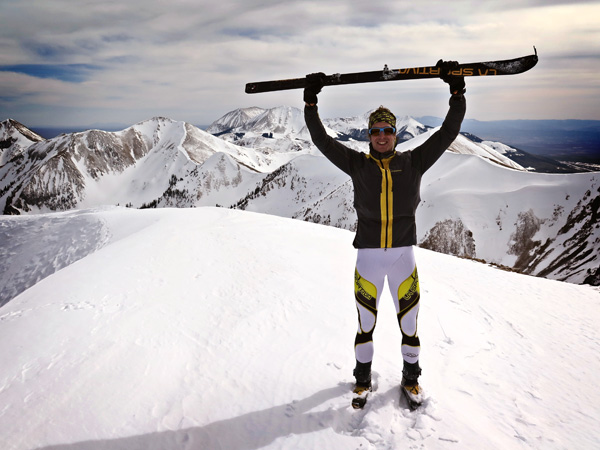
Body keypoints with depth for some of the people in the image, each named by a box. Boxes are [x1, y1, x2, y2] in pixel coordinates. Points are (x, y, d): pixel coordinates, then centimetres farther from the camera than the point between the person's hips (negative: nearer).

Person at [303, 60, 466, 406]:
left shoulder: (414, 162, 3)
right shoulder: (358, 164, 2)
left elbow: (448, 133, 1)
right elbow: (323, 141, 2)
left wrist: (457, 91, -5)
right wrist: (311, 102, -4)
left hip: (403, 254, 1)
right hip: (368, 256, 0)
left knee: (410, 322, 11)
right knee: (366, 322, 12)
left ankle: (411, 377, 33)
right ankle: (363, 378, 32)